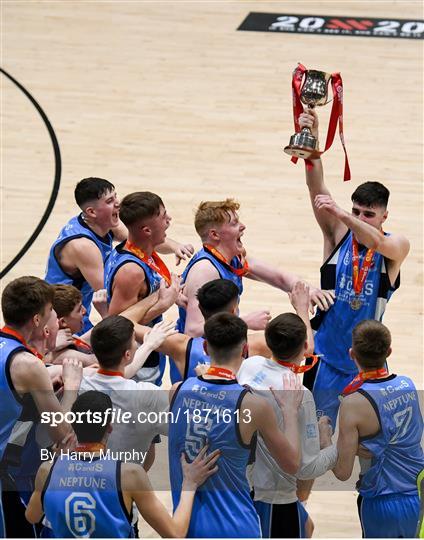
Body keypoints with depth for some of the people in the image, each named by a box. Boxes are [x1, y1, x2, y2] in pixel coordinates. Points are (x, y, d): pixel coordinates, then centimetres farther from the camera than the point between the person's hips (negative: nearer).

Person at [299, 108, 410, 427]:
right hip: (327, 358, 0)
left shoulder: (397, 247, -5)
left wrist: (341, 214, -48)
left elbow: (376, 241, -30)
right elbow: (317, 188, -16)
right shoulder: (338, 234, -2)